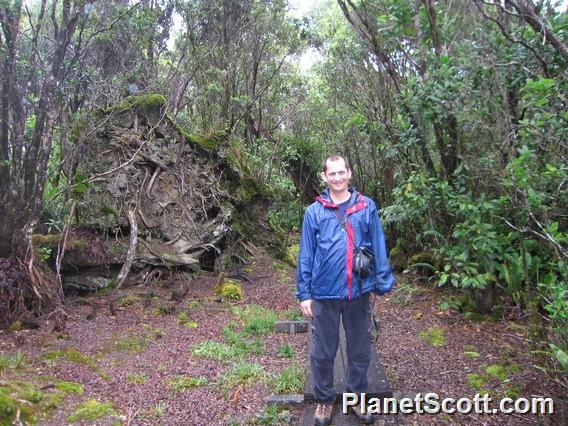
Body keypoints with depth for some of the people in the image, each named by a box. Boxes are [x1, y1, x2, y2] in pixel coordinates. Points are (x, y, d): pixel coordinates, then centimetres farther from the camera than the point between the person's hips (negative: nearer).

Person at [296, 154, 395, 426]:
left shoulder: (367, 207, -1)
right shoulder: (314, 212, -3)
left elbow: (378, 248, 1)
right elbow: (305, 255, -1)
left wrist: (381, 285, 0)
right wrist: (304, 294, -3)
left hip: (359, 292, 1)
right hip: (325, 294, -1)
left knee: (360, 350, 16)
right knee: (322, 352, 13)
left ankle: (357, 397, 37)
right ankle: (324, 399, 34)